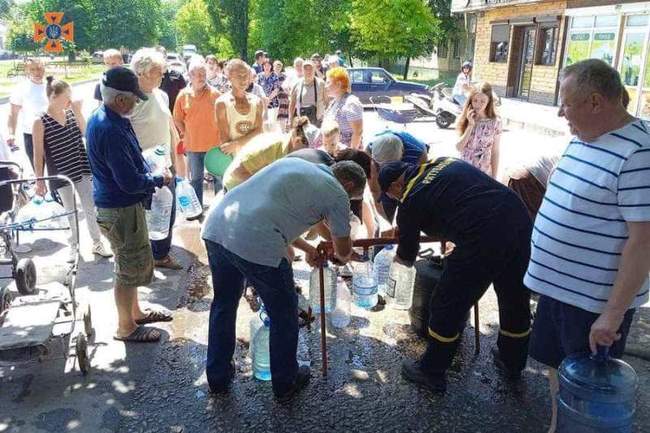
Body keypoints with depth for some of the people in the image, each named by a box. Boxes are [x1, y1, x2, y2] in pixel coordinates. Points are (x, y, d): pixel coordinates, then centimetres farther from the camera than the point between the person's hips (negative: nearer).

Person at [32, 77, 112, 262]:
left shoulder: (71, 113, 0)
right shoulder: (40, 123, -12)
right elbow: (38, 155, -8)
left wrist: (78, 112, -12)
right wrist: (39, 181, -7)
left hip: (82, 169, 3)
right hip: (61, 175, -3)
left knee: (91, 208, 11)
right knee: (70, 212, 11)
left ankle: (97, 244, 25)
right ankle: (74, 246, 29)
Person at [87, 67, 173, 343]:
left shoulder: (101, 118, 4)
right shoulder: (111, 131, -28)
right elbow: (131, 182, -27)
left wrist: (150, 176, 5)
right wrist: (160, 180, -11)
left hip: (116, 204, 10)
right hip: (121, 209, -10)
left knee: (131, 264, 23)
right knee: (130, 268, 6)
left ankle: (135, 313, 41)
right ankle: (126, 328, 23)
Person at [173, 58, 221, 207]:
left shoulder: (214, 94, -7)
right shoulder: (183, 95, -1)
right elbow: (177, 119, 8)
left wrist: (221, 136, -5)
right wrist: (186, 133, 4)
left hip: (214, 143, -2)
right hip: (193, 144, 2)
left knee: (219, 176, 7)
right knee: (195, 178, 14)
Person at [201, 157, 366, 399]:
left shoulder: (294, 163, 26)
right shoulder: (337, 193, 7)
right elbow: (343, 250, 19)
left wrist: (307, 248, 41)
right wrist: (340, 257, 43)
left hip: (216, 227, 7)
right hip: (256, 244, -7)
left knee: (223, 304, 26)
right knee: (283, 315, 17)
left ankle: (217, 377, 41)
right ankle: (285, 384, 35)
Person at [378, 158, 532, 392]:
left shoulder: (411, 200, 3)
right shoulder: (446, 161, 19)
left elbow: (406, 258, 17)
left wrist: (395, 256, 40)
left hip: (484, 239, -8)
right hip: (520, 220, 8)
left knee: (448, 308, 11)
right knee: (516, 300, 25)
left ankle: (431, 373, 28)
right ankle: (512, 363, 48)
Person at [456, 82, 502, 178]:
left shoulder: (495, 122, -8)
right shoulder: (465, 119, -3)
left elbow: (495, 152, -4)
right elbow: (459, 147, -11)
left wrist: (494, 178, -3)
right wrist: (470, 125, -17)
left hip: (483, 172, -2)